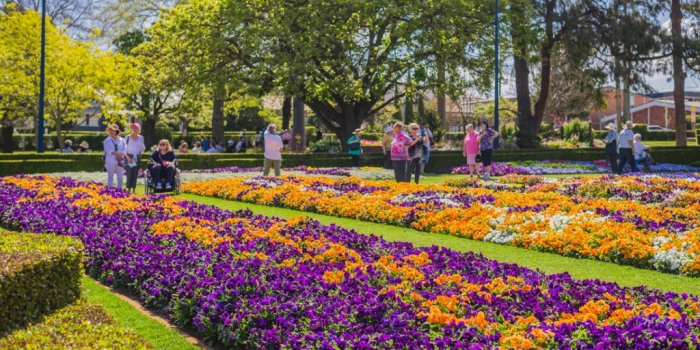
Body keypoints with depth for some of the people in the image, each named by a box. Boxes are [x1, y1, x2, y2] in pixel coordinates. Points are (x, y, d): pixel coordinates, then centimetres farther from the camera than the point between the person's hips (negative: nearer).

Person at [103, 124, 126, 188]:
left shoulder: (121, 140, 10)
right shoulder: (107, 141, 4)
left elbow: (125, 149, 1)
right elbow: (108, 150, -9)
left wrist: (120, 154, -16)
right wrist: (116, 154, -20)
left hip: (120, 161, 2)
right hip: (111, 161, -2)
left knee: (120, 177, 4)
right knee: (110, 177, 1)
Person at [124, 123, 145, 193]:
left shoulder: (141, 138, 9)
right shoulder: (128, 137, -2)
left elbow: (142, 147, 20)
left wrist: (141, 150, -1)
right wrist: (128, 157, -13)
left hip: (137, 158, 3)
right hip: (129, 157, -3)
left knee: (135, 174, 5)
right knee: (129, 174, -8)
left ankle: (134, 190, 10)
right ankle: (129, 189, -3)